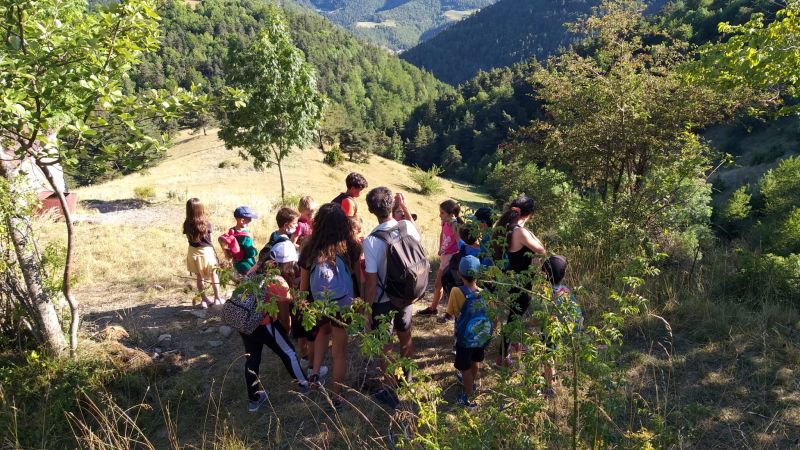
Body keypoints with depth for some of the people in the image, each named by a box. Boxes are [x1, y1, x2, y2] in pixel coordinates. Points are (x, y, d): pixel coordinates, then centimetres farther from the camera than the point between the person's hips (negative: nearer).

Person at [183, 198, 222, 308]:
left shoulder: (187, 225, -9)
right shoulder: (206, 224, -13)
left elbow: (189, 239, -6)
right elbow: (210, 239, -6)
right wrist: (214, 252, 6)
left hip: (193, 252, 1)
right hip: (207, 250, -1)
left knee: (199, 277, 13)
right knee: (213, 274, 16)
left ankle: (204, 300, 20)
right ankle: (217, 298, 20)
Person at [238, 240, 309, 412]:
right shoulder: (280, 284, -12)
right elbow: (284, 316, -5)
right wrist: (288, 328, 16)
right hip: (262, 322, -7)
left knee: (252, 358, 20)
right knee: (288, 352, 13)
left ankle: (255, 398, 33)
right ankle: (305, 384, 30)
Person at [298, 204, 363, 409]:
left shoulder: (310, 250, -11)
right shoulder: (350, 247, -15)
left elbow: (304, 285, -1)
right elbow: (358, 276, -5)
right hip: (344, 305, -1)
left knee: (323, 330, 34)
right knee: (340, 351, 15)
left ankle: (315, 372, 22)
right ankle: (336, 397, 27)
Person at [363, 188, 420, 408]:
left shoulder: (371, 241, -25)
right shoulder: (407, 226, -12)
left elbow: (371, 281, -21)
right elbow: (417, 236, 15)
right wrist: (404, 207, 13)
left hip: (383, 301, -5)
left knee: (385, 348, 12)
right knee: (406, 338, 26)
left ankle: (391, 392, 24)